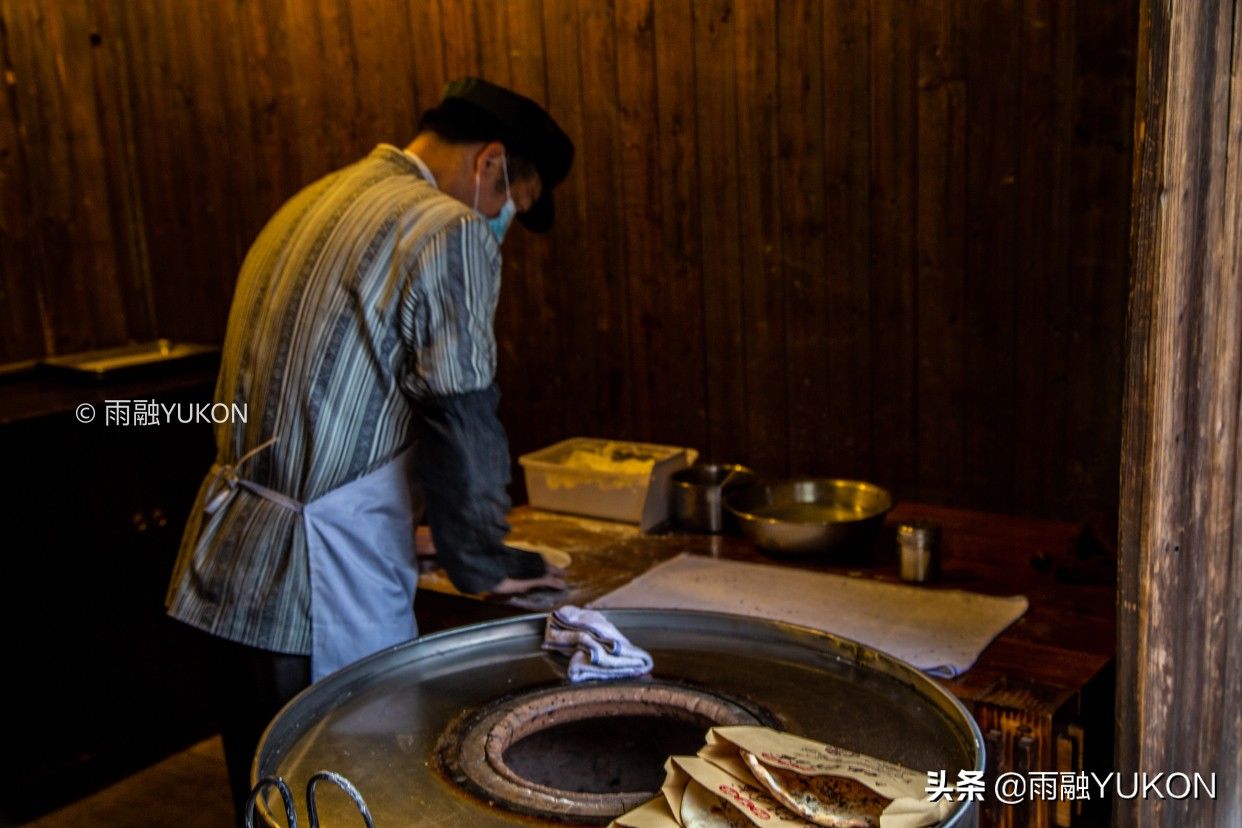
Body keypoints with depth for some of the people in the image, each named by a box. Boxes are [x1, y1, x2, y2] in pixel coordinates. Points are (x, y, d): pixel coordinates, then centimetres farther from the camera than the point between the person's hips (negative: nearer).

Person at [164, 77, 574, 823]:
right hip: (327, 593, -9)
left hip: (228, 567, 9)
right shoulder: (450, 231, -13)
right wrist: (485, 563, 3)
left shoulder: (310, 204, 15)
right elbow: (462, 417, -12)